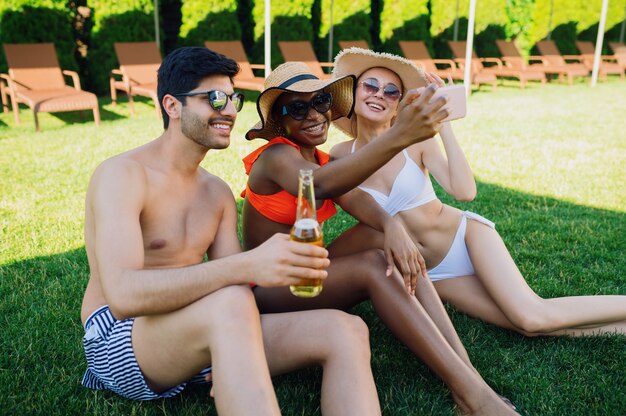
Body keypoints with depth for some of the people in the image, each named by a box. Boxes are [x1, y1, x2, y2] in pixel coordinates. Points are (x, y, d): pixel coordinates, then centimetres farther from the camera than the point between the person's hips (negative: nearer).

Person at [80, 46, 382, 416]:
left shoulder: (219, 193, 10)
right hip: (119, 341, -6)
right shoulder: (122, 175, -12)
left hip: (202, 336, 6)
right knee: (230, 303, -39)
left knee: (346, 330, -14)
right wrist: (246, 265, -39)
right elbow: (123, 294, -28)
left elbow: (227, 280, 3)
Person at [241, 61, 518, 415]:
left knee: (400, 257, -14)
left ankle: (467, 371, -22)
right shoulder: (275, 156, -16)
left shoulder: (319, 158, 9)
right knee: (373, 265, -29)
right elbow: (320, 187, -40)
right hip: (270, 290, -7)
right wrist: (399, 137, -54)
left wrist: (391, 225, -36)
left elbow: (354, 197, -12)